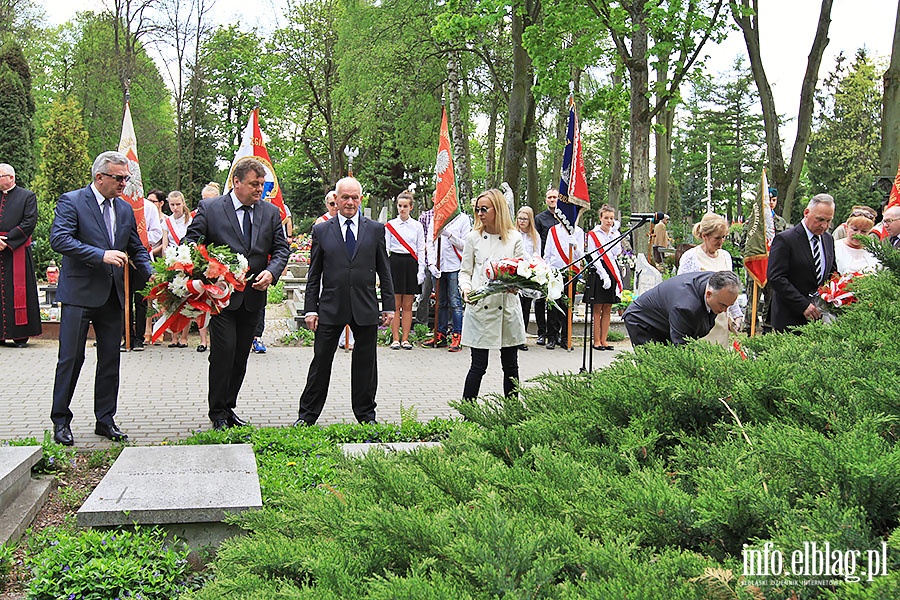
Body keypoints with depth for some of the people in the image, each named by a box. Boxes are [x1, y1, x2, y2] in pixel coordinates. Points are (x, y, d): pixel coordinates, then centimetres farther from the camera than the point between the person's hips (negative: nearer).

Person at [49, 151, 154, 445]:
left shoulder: (125, 209, 13)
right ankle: (61, 421, 11)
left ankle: (105, 420, 19)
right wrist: (101, 255, -26)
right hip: (79, 292, -6)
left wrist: (152, 275, 0)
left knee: (110, 359, 9)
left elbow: (137, 249, 18)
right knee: (72, 358, -2)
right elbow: (59, 239, -19)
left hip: (112, 295, 6)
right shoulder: (71, 201, -6)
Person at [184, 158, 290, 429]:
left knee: (241, 356, 11)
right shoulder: (209, 208, -4)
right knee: (224, 351, -8)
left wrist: (271, 272, -11)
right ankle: (218, 413, 5)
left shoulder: (271, 212, 7)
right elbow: (189, 243, -5)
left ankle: (229, 408, 23)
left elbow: (281, 249, 8)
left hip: (253, 296, 4)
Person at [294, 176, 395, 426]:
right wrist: (311, 309, -1)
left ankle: (365, 414, 21)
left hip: (365, 308, 1)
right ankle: (307, 415, 15)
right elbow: (314, 274, 5)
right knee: (321, 360, 4)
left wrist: (389, 306, 3)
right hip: (331, 307, -1)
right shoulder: (321, 231, 5)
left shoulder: (375, 229, 6)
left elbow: (384, 271, 8)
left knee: (365, 363, 8)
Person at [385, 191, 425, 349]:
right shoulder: (390, 225, 5)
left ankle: (405, 339, 8)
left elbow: (421, 250, 8)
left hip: (411, 264, 1)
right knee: (395, 304, -1)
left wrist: (421, 271, 0)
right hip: (395, 263, -1)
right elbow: (385, 249, 4)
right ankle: (395, 339, 3)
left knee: (408, 305, 4)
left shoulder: (417, 226, 7)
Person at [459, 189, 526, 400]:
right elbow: (465, 271, 8)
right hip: (479, 307, -1)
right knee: (478, 366, -2)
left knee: (510, 365, 9)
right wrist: (465, 288, -11)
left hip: (508, 307, 1)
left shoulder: (515, 238, 4)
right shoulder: (473, 237, 5)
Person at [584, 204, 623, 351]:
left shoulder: (615, 233, 12)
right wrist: (604, 275, -15)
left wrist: (614, 234, -7)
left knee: (607, 309, 6)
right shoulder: (593, 234, -1)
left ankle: (604, 340, 12)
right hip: (597, 272, -4)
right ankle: (596, 341, 3)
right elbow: (594, 257, -7)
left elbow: (617, 253, -1)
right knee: (597, 309, -2)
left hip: (612, 272, 4)